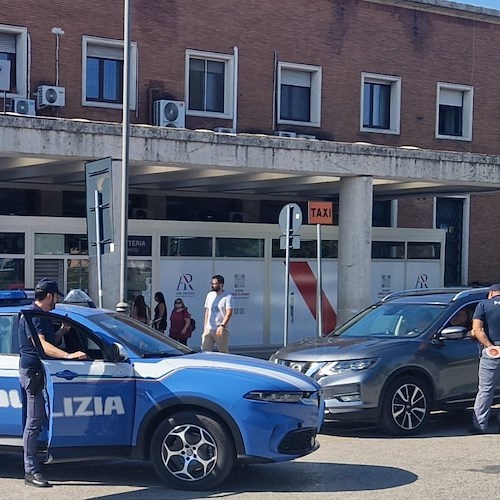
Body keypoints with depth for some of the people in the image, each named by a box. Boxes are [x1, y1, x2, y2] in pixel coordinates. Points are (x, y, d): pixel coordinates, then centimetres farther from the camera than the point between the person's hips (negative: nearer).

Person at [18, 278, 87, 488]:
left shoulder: (42, 315, 18)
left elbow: (50, 341, 25)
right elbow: (41, 345, -27)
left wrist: (62, 331, 6)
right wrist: (69, 355, -36)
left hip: (42, 372, 10)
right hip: (32, 371, -10)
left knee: (36, 420, 14)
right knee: (34, 421, -9)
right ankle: (31, 471, -6)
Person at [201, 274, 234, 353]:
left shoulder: (228, 296, -6)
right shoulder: (210, 295, 13)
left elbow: (229, 313, -15)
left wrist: (222, 326, -26)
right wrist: (205, 327, 11)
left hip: (221, 330, -6)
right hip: (208, 329, 6)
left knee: (224, 353, -1)